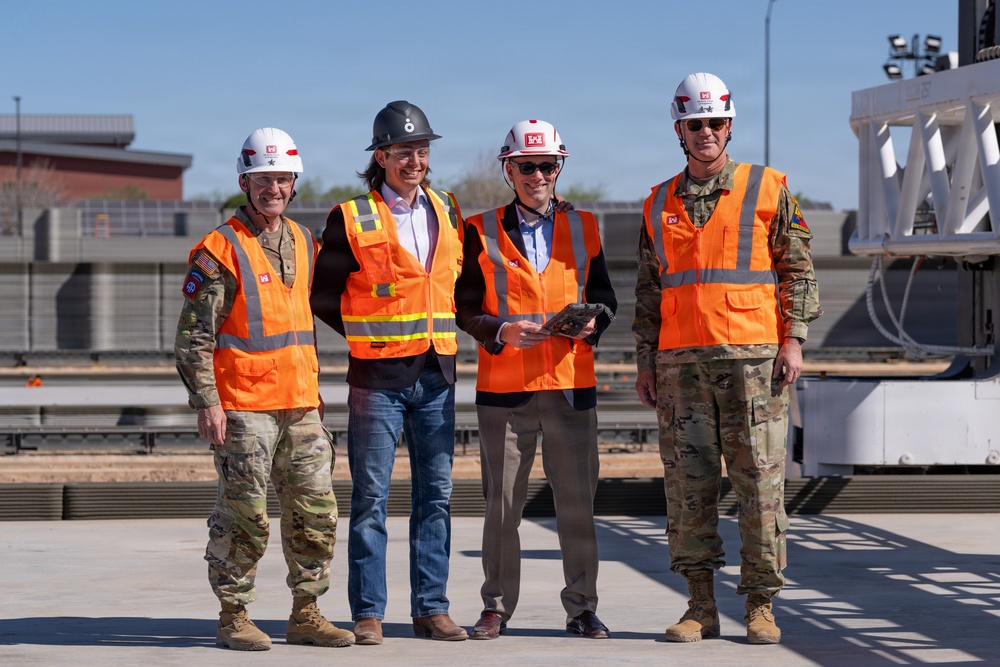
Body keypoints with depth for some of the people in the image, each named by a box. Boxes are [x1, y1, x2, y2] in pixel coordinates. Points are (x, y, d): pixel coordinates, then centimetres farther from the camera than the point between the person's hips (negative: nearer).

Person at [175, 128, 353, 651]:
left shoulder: (303, 243, 14)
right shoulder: (220, 251, -8)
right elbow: (193, 336, -10)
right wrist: (206, 404, -16)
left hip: (300, 404, 6)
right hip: (244, 406, -6)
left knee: (316, 511, 6)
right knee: (243, 515, -3)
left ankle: (305, 615, 15)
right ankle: (233, 618, 8)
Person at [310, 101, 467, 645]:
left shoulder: (447, 212, 10)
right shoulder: (351, 219, -5)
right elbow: (323, 296, 1)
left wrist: (440, 332, 10)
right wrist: (372, 336, 2)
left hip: (437, 375, 4)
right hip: (377, 377, -4)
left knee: (435, 495, 6)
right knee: (370, 498, -1)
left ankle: (431, 609, 12)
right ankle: (367, 613, 4)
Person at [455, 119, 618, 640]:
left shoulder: (582, 228, 12)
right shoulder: (481, 231, 5)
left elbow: (605, 296, 13)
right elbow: (465, 307, 3)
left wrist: (592, 324, -8)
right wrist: (501, 331, -15)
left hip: (571, 383, 1)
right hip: (504, 387, -1)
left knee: (577, 501, 2)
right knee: (502, 503, 2)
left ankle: (581, 607, 10)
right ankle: (497, 607, 12)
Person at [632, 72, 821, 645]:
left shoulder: (769, 190, 5)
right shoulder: (660, 204, 14)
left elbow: (798, 269, 3)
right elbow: (649, 289, 17)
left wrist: (793, 340, -7)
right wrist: (645, 361, 10)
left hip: (752, 355, -3)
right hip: (681, 361, 3)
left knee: (760, 481, -3)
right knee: (688, 483, 1)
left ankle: (761, 606, 3)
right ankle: (701, 606, 6)